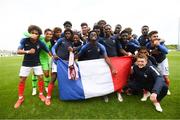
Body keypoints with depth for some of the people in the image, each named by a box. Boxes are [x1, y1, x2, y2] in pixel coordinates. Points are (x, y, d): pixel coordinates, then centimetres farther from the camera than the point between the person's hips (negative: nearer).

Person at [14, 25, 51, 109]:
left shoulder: (40, 43, -16)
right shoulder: (24, 40, -16)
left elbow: (48, 52, -9)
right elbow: (18, 51, -20)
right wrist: (28, 51, -36)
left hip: (36, 63, 0)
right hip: (26, 63, 0)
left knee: (41, 78, -4)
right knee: (22, 80, 3)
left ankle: (41, 94, 18)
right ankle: (20, 98, 21)